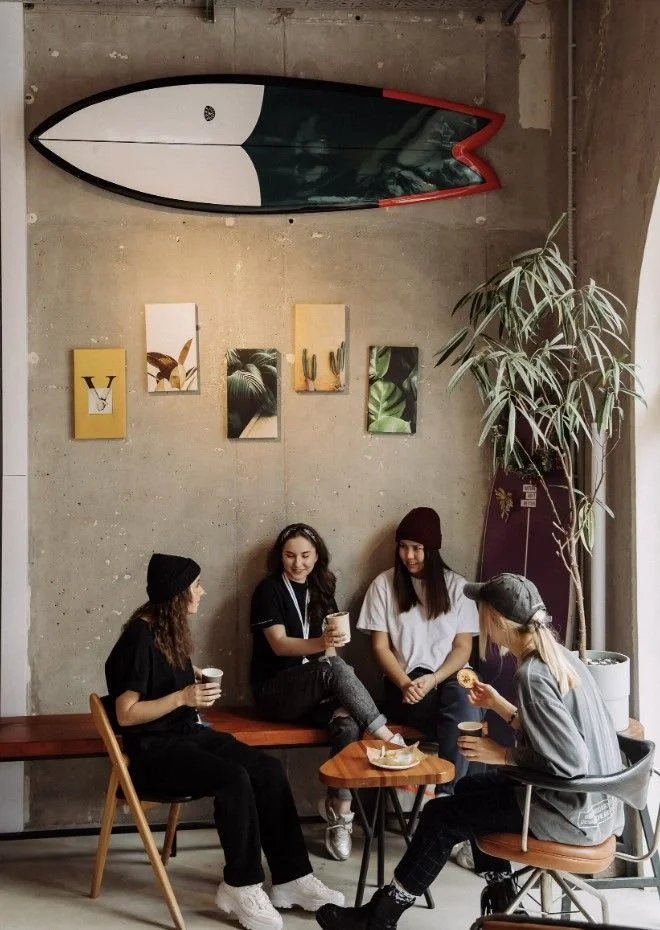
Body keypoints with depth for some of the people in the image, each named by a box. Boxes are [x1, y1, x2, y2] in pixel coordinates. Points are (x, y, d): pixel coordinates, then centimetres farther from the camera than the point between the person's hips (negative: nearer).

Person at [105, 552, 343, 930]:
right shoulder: (139, 638, -16)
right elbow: (126, 714, -18)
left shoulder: (171, 630, 11)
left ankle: (291, 877, -8)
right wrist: (182, 697, -23)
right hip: (153, 749, -8)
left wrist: (196, 683, 7)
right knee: (234, 778, -31)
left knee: (269, 770, -14)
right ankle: (241, 886, -14)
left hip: (189, 733, 8)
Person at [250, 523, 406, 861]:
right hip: (275, 690, -5)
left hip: (313, 689, 5)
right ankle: (387, 737, -26)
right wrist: (321, 643, -35)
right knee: (335, 668, -34)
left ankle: (339, 809, -22)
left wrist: (336, 693, -8)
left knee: (348, 722, -29)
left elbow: (327, 647, 10)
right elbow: (279, 644, -16)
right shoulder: (269, 589, -5)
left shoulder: (320, 590, 12)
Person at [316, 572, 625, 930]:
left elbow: (570, 761, -29)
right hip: (591, 797, 9)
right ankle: (502, 900, 31)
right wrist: (498, 704, 15)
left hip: (574, 812, -9)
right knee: (469, 788, 23)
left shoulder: (531, 675, -25)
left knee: (441, 816, 2)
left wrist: (503, 755, -17)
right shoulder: (557, 655, 3)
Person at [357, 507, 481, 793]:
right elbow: (380, 646, 2)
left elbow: (463, 647, 4)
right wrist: (405, 683, -15)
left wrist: (433, 679, -14)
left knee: (465, 707, -33)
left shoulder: (455, 585, 7)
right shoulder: (384, 584, 4)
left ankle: (446, 791, -21)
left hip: (449, 678, 2)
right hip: (405, 682, -2)